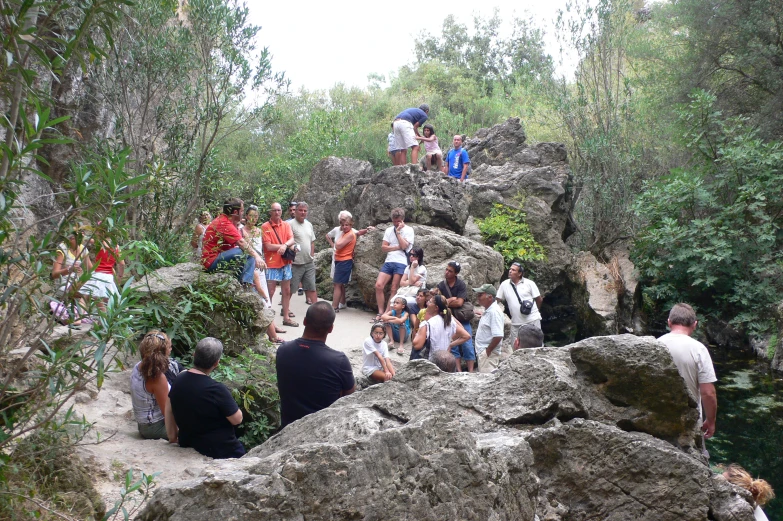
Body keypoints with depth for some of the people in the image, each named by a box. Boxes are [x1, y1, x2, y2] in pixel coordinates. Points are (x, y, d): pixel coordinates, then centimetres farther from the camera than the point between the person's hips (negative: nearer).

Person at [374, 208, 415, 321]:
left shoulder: (408, 230, 2)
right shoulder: (389, 230, 16)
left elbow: (404, 246, -11)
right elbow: (383, 248, 8)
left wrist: (398, 232, -6)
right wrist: (397, 247, -4)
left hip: (401, 263, -4)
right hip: (388, 262, 5)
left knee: (394, 290, -4)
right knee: (378, 285, -8)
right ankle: (381, 312, 1)